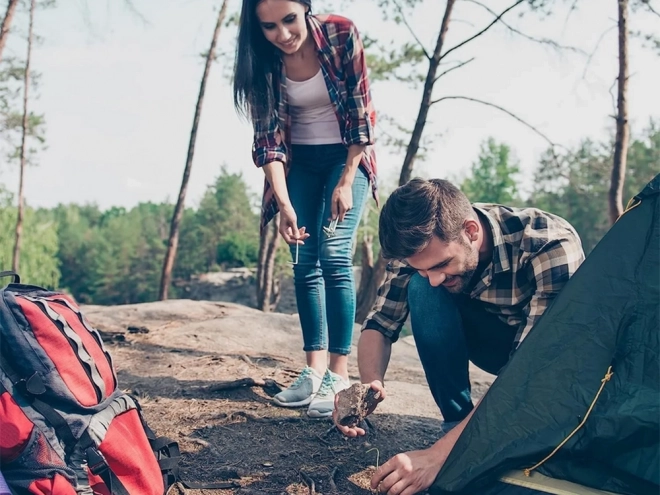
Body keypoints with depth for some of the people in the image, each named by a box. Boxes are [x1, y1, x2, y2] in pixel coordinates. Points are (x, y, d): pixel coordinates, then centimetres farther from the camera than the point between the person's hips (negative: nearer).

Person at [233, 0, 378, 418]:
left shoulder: (342, 35, -18)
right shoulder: (262, 61, -12)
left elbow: (362, 113, -14)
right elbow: (268, 136, -12)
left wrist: (346, 182, -16)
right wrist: (283, 202, -22)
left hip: (346, 156, -3)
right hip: (300, 162, 3)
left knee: (334, 255, -16)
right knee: (304, 263, -4)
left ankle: (339, 372, -13)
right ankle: (314, 369, 0)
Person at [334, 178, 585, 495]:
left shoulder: (552, 245, -36)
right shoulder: (420, 244, -22)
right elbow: (381, 323, -15)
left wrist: (438, 454, -47)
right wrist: (371, 385, -38)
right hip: (495, 338, 4)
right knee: (420, 289, -26)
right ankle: (459, 424, -14)